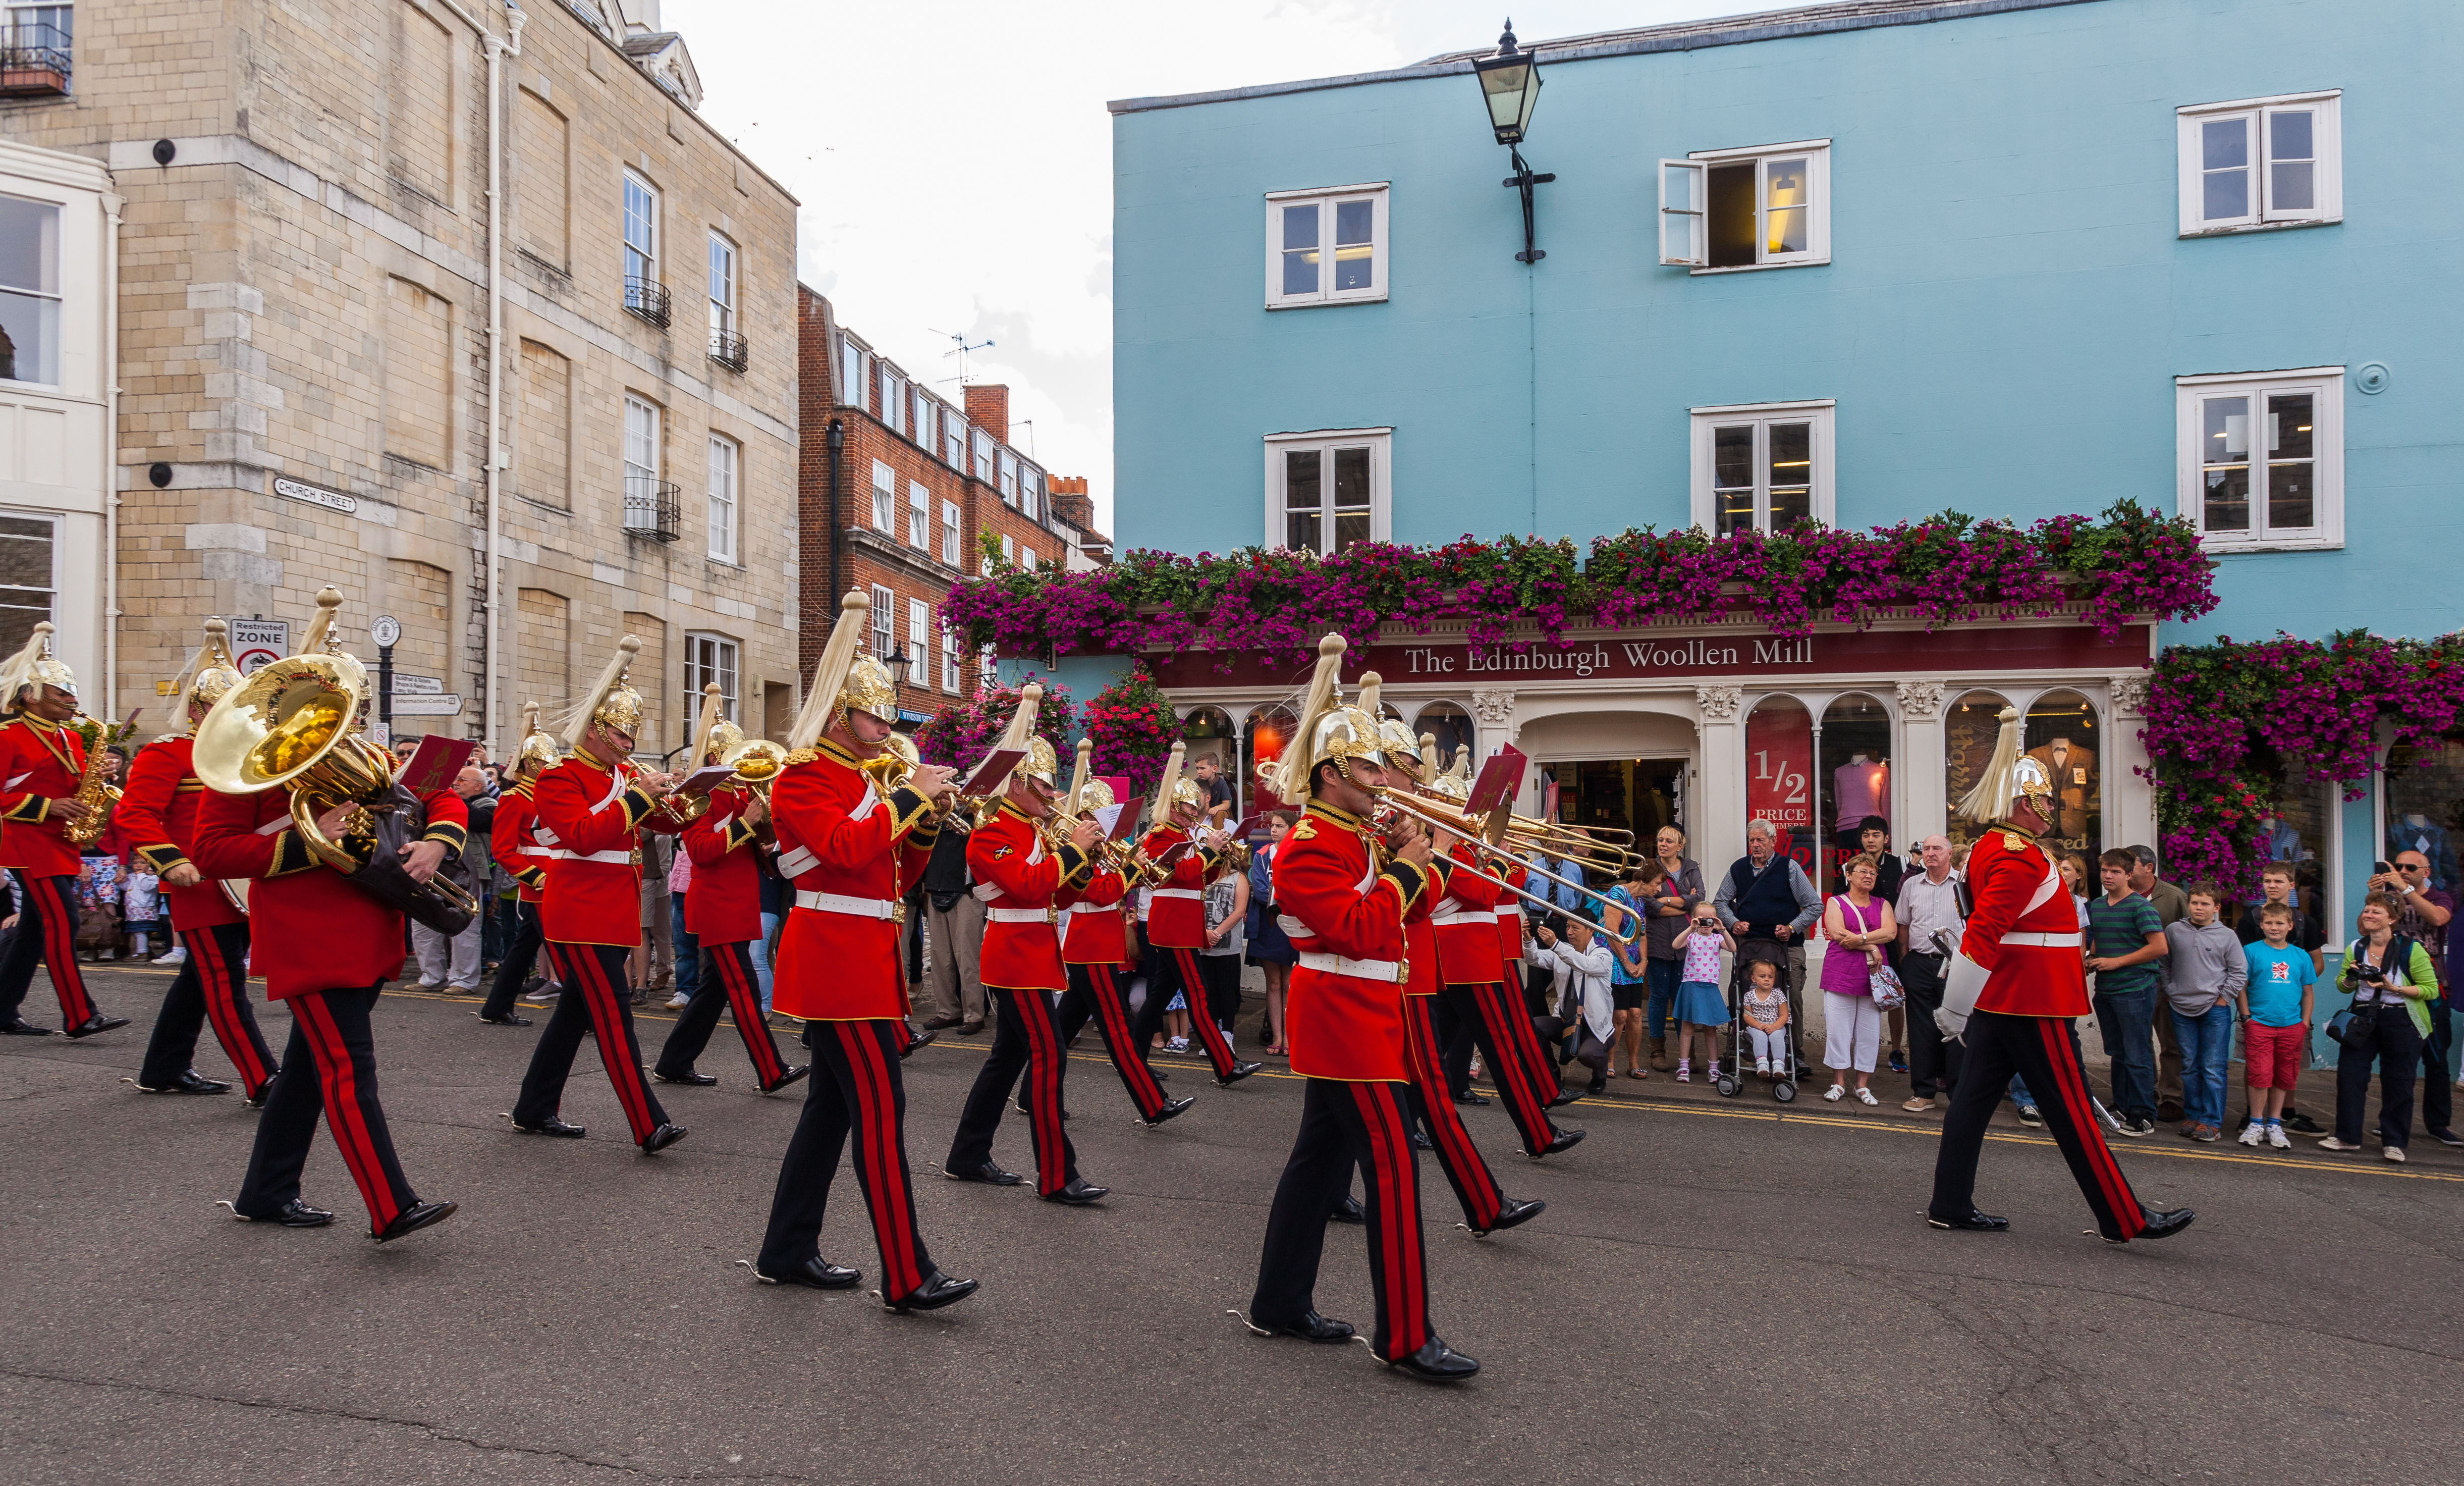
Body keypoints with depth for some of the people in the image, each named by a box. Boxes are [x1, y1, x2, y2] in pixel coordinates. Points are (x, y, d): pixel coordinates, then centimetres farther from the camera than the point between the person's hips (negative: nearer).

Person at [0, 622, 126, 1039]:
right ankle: (79, 1017, -12)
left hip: (61, 846, 8)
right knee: (62, 924, -12)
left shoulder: (71, 738, 15)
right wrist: (47, 806, -20)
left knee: (36, 928, 11)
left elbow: (76, 787, 20)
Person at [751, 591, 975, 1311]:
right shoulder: (802, 778, -9)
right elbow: (846, 848, -26)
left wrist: (927, 820, 1)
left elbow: (896, 875, 16)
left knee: (834, 1105, 14)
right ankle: (908, 1278, -5)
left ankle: (787, 1252, 25)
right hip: (836, 960, -10)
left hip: (859, 960, 10)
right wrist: (909, 797, -18)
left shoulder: (858, 781, 18)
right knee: (881, 1109, -9)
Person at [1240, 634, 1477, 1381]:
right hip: (1345, 1017, -11)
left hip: (1354, 1018, 11)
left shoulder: (1350, 837, 15)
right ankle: (1404, 1338, -1)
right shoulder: (1312, 845, -16)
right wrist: (1405, 870, -15)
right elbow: (1360, 931, -25)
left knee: (1323, 1157, 14)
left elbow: (1385, 917, 17)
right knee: (1393, 1166, -8)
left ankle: (1280, 1304, 24)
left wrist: (1405, 864, 1)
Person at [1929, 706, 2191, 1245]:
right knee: (2071, 1110, 0)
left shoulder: (1991, 847, 13)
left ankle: (1951, 1206, 14)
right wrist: (1955, 1009, -23)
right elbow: (1983, 933, -25)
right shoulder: (2022, 857, -19)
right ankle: (2124, 1220, 11)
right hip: (2032, 1003, -10)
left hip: (2001, 999, 10)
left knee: (1975, 1097, 9)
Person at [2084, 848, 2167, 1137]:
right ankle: (2121, 1107, 24)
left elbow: (2159, 947, -17)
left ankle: (2144, 1116, 2)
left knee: (2137, 1056, -4)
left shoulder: (2140, 907, -10)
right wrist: (2092, 961, 4)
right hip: (2105, 990, 7)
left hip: (2135, 990, -7)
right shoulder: (2096, 906, 11)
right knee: (2117, 1053, 15)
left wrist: (2116, 962, -16)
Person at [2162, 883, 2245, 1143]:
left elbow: (2240, 971, 4)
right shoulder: (2173, 931, 6)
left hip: (2215, 1011, -2)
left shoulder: (2227, 936, 1)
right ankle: (2192, 1115, 19)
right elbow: (2164, 964, 14)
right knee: (2189, 1067, 10)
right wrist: (2169, 993, 8)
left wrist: (2224, 998, -1)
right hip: (2182, 1010, 2)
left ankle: (2212, 1121, 4)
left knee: (2214, 1070, -2)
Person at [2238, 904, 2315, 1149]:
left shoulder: (2300, 956, 8)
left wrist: (2305, 1023, 6)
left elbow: (2307, 992, 14)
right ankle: (2256, 1124, 6)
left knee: (2284, 1077, 9)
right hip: (2259, 1024, -3)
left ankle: (2274, 1125, 20)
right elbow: (2241, 986, 1)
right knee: (2261, 1074, -6)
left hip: (2292, 1026, 3)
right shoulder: (2252, 951, 0)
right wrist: (2246, 1016, -5)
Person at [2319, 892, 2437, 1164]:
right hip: (2363, 1019, 4)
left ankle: (2394, 1142, 17)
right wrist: (2350, 979, -7)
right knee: (2349, 1074, -1)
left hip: (2400, 1022, -4)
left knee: (2398, 1082, 4)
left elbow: (2431, 989, -10)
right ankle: (2348, 1136, 9)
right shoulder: (2356, 948, 6)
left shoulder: (2411, 949, -9)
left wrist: (2394, 989, -21)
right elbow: (2342, 986, 15)